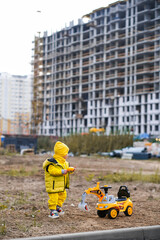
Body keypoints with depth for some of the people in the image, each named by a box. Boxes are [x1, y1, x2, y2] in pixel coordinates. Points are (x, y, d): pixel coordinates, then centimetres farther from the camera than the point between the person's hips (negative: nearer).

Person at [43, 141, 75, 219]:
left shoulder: (64, 163, 11)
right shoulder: (52, 163, -19)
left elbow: (66, 169, 21)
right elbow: (53, 171, -30)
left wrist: (70, 170, -1)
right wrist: (62, 171, -34)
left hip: (62, 185, 9)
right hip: (53, 185, -9)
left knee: (62, 196, 19)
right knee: (53, 198, -8)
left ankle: (58, 207, 37)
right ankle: (52, 211, 3)